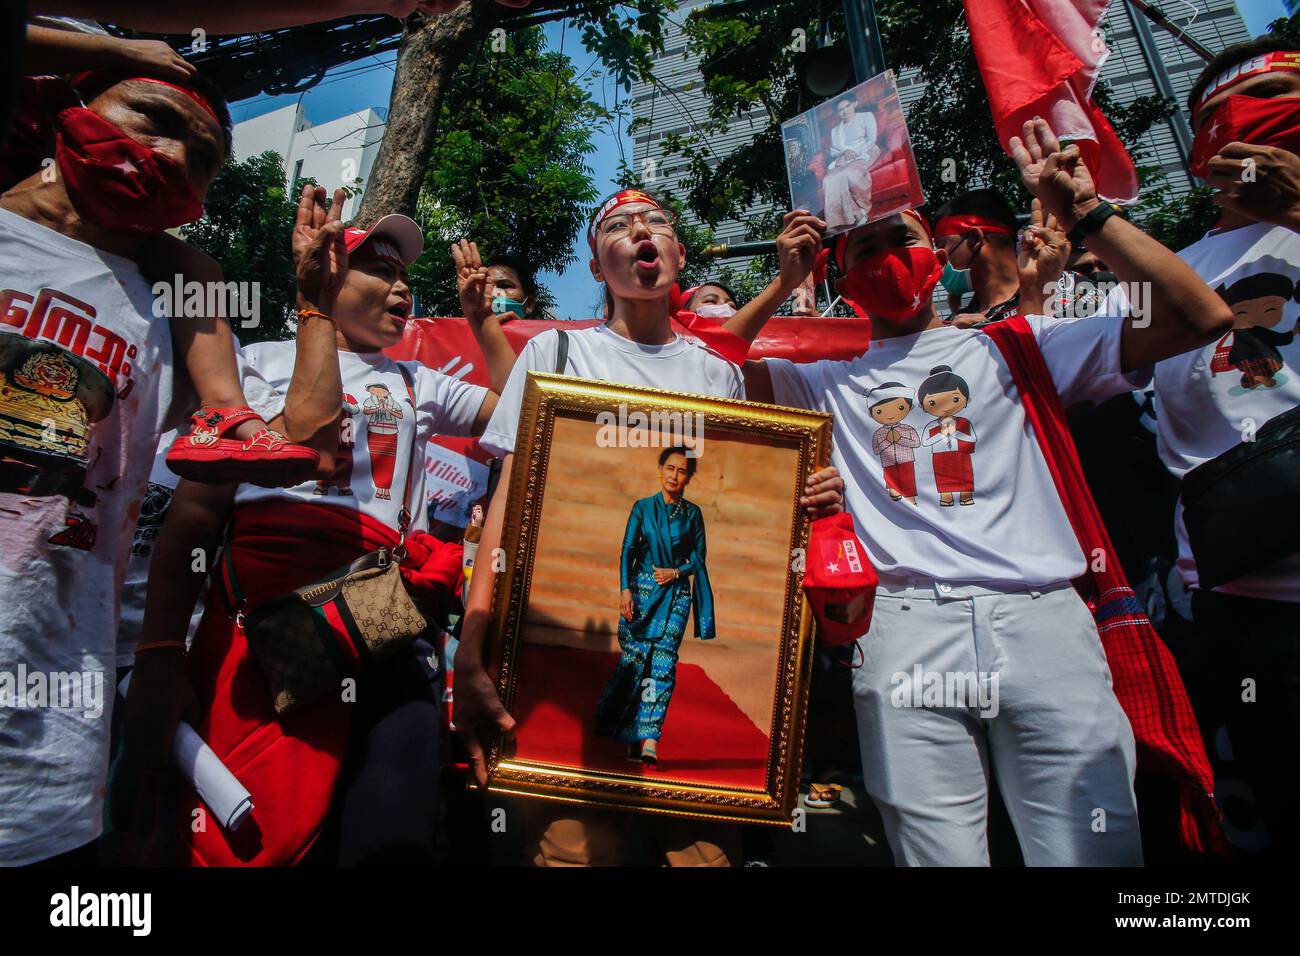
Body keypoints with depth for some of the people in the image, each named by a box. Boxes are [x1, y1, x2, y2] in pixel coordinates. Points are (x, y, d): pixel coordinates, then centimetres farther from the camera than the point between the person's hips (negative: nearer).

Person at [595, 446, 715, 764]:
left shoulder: (693, 513, 7)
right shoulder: (643, 507, 4)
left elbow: (699, 558, 8)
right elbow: (627, 551, 0)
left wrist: (676, 572, -10)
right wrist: (625, 589, -11)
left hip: (676, 594, 1)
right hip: (642, 590, -1)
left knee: (663, 664, -8)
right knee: (634, 659, 0)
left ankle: (649, 739, -9)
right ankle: (610, 721, 25)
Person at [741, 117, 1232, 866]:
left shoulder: (1017, 348, 15)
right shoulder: (833, 382, 16)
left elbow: (1200, 316, 9)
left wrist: (1085, 212, 3)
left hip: (1043, 618, 1)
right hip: (908, 631, 0)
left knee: (1095, 852, 0)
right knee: (940, 855, 0)